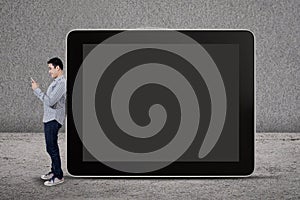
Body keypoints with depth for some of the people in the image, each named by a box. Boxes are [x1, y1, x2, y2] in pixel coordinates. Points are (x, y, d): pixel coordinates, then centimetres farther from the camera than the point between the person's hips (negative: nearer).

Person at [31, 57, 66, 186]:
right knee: (52, 148, 18)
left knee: (52, 148, -6)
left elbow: (50, 101, -24)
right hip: (49, 119, 10)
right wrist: (36, 90, 16)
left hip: (53, 120, -10)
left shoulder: (61, 83, -18)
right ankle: (54, 171, 29)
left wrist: (37, 89, -19)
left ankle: (58, 176, 2)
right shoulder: (56, 82, 15)